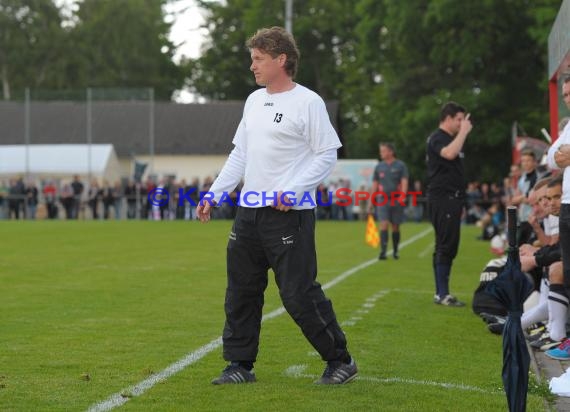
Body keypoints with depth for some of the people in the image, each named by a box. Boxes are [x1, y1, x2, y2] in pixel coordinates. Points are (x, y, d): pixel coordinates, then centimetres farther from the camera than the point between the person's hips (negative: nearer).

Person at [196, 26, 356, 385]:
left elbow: (326, 155, -10)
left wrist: (292, 192, -21)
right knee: (241, 291, 10)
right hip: (250, 211, 8)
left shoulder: (308, 102, -8)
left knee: (299, 294, -8)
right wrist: (214, 196, 12)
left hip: (290, 215, -8)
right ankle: (241, 365, 21)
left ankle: (340, 360, 6)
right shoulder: (254, 101, 15)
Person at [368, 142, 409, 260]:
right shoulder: (379, 166, 9)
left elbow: (404, 182, -8)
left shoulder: (400, 166, 0)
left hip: (397, 201, -1)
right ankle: (383, 251, -20)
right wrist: (370, 201, 11)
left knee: (395, 227, 7)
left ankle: (395, 251, 21)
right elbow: (374, 185, 13)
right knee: (384, 224, -14)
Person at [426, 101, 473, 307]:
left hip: (451, 199, 10)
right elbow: (449, 153, -31)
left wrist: (460, 202, 24)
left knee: (447, 247, 11)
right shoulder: (437, 138, -8)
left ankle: (441, 293, 15)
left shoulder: (451, 138, 21)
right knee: (445, 246, -11)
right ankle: (442, 294, -11)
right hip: (442, 199, -10)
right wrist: (464, 132, -20)